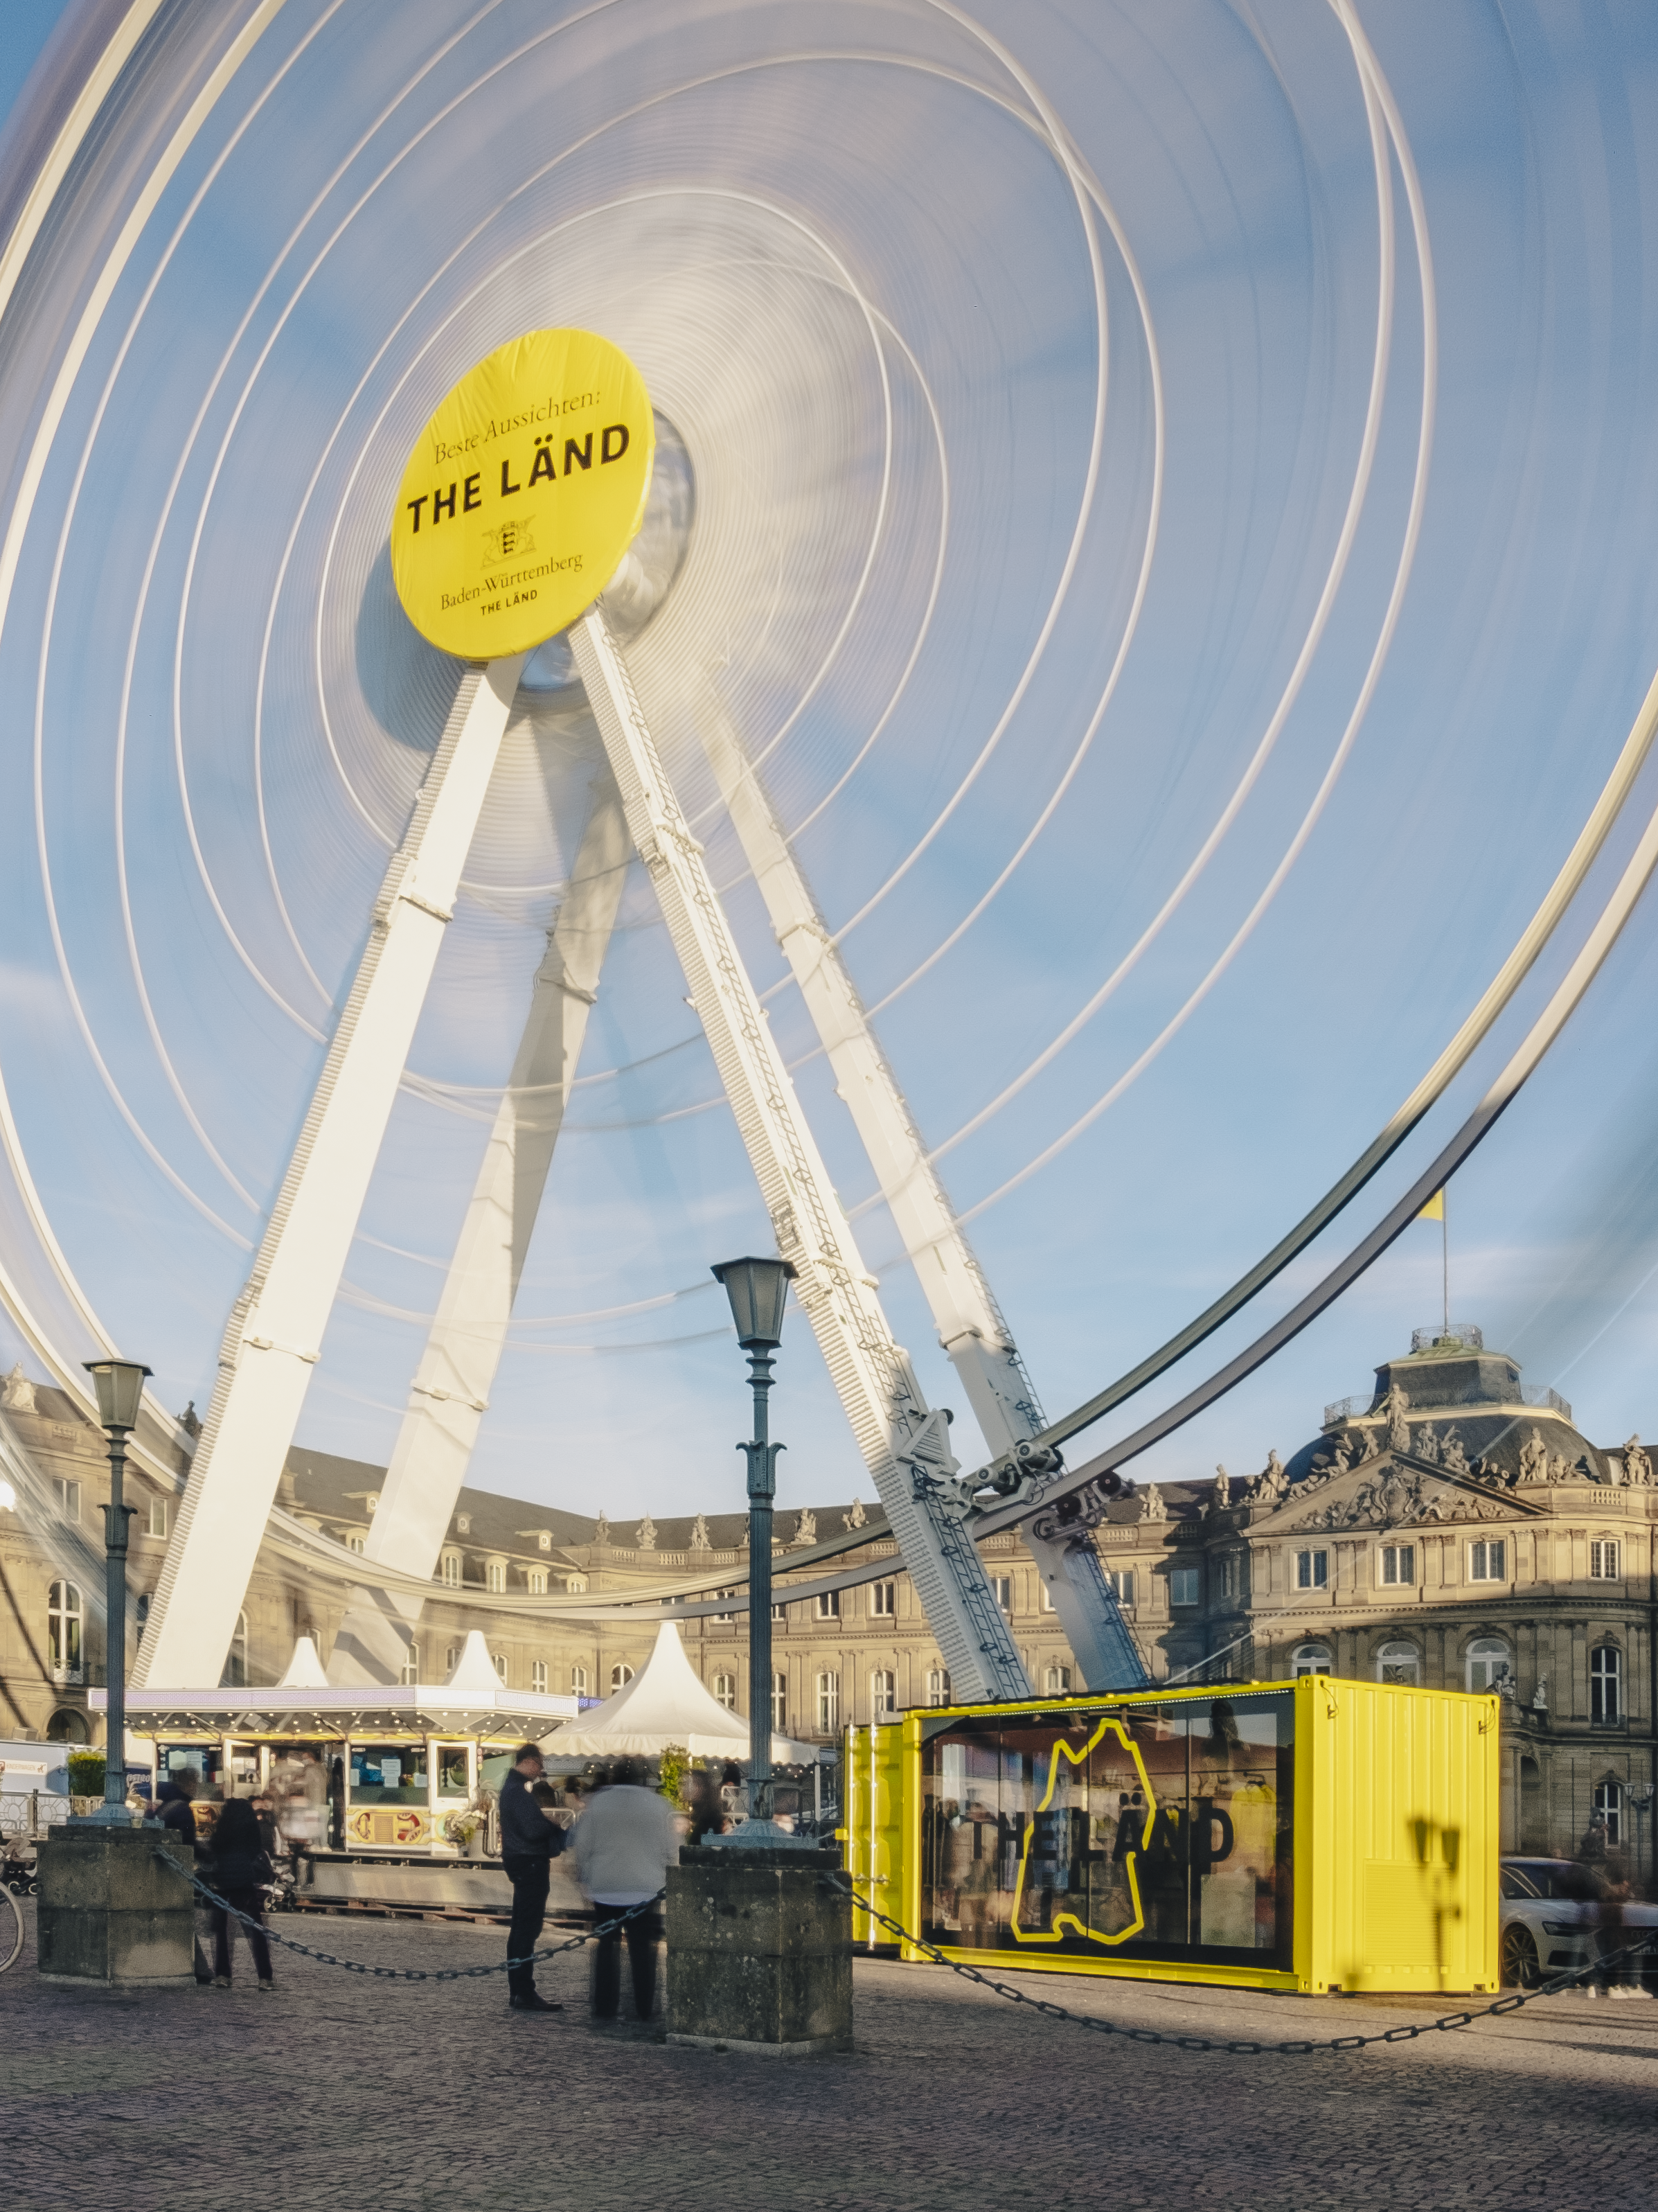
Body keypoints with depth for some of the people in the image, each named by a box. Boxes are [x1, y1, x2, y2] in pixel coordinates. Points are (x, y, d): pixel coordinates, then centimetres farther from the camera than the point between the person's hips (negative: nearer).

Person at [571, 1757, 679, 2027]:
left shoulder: (598, 1803, 1)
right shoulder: (659, 1805, 0)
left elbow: (582, 1847, 3)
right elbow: (672, 1850, 2)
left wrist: (586, 1878, 16)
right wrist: (666, 1880, 17)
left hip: (605, 1887, 0)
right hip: (646, 1888, 0)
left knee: (607, 1946, 7)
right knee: (643, 1948, 4)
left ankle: (605, 2006, 5)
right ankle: (644, 2008, 4)